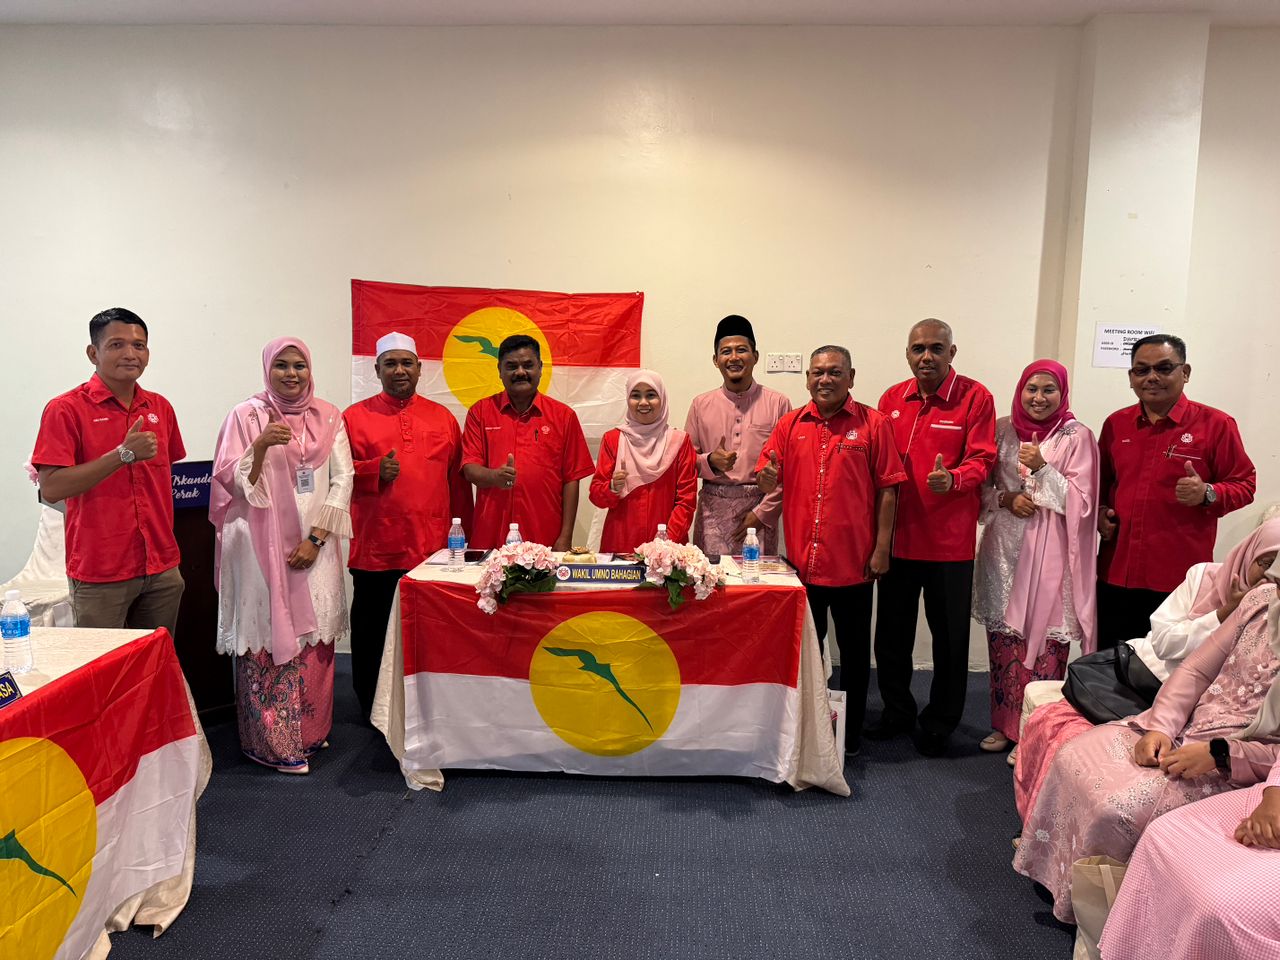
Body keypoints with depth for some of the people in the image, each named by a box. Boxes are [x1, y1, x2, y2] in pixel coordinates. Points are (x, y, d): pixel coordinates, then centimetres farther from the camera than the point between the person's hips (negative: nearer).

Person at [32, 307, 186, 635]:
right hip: (100, 575, -5)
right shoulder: (65, 410, -8)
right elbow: (51, 489, -15)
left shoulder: (160, 407, 8)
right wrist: (123, 454, -21)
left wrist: (166, 543, 13)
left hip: (162, 570, 5)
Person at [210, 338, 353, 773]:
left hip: (315, 547, 3)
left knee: (314, 639, 7)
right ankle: (273, 742, 11)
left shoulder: (328, 417, 7)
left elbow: (343, 479, 2)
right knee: (268, 640, -1)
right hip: (262, 546, -3)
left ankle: (310, 731, 23)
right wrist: (259, 447, -23)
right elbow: (234, 484, -4)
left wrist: (316, 539, -7)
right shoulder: (246, 415, -1)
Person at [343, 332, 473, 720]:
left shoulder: (442, 417, 11)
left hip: (432, 550, 2)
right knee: (372, 633, 8)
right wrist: (375, 470, -17)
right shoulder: (355, 417, 5)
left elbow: (458, 481, 10)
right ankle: (372, 713, 24)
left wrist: (462, 539, 6)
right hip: (374, 551, -1)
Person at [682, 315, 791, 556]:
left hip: (760, 510, -1)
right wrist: (710, 462, -9)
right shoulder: (701, 405, 9)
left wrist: (762, 513, -6)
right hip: (713, 511, 1)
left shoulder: (778, 404, 2)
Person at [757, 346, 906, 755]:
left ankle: (850, 732, 26)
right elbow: (766, 474, 7)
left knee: (854, 650, 11)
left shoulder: (873, 423, -3)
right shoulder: (790, 424, 6)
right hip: (802, 559, 3)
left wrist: (882, 548, -7)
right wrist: (768, 477, -17)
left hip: (853, 561, -2)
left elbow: (887, 489, -3)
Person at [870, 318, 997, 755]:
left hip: (950, 540, -3)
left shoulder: (975, 397, -5)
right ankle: (897, 711, 33)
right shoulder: (892, 399, 5)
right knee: (891, 632, 14)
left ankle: (939, 723, 27)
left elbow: (981, 460, -10)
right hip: (899, 535, 4)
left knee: (949, 637, 9)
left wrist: (952, 480, -31)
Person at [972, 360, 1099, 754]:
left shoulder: (1077, 436, -3)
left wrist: (1042, 469, -19)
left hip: (1049, 554, -3)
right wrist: (1006, 499, -8)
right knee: (1003, 642, 9)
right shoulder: (1002, 430, 6)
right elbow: (982, 486, 12)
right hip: (1004, 549, 4)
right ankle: (1005, 725, 24)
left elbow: (1081, 502, -6)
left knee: (1043, 645, -2)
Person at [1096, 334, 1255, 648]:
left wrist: (1207, 494, -18)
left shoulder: (1215, 424, -1)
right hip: (1116, 573, 4)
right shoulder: (1116, 424, 11)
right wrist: (1099, 511, 5)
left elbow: (1243, 485, 1)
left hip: (1181, 579, -4)